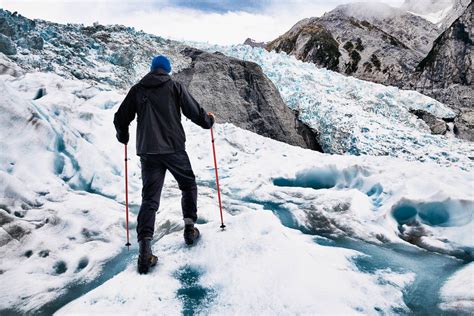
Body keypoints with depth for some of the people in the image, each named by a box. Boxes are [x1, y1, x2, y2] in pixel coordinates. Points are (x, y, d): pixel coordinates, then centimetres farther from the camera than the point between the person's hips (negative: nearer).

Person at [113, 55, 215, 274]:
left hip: (147, 151, 3)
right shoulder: (175, 87, 3)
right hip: (173, 148, -2)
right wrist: (208, 121, 21)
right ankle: (189, 228, 18)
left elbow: (120, 119, 11)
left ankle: (145, 247, -7)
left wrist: (123, 137, 30)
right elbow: (194, 111, 0)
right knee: (188, 185, 21)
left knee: (149, 198, 3)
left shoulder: (137, 89, 11)